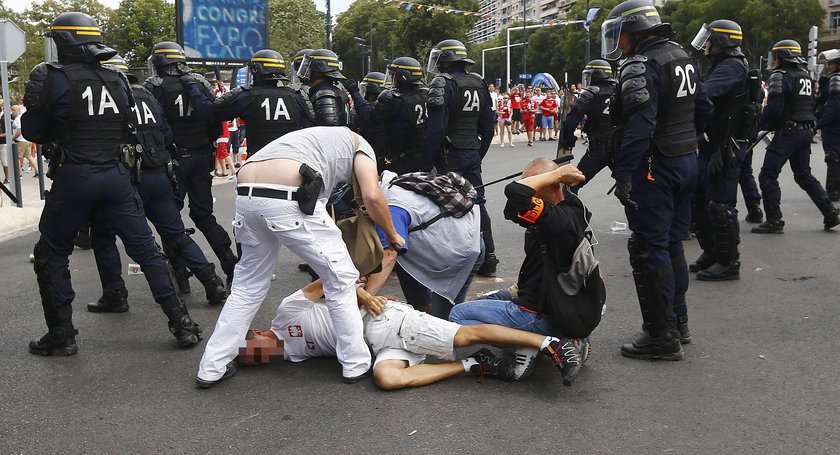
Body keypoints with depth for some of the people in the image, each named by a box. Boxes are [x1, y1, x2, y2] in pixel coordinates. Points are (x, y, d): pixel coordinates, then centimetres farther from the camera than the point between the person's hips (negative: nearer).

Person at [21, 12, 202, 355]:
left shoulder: (55, 78, -8)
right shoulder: (117, 79, 6)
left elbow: (32, 130, 0)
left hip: (73, 178, -4)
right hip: (116, 175, 4)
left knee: (51, 256, 13)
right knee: (145, 249, 8)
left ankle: (61, 336, 15)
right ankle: (182, 323, 7)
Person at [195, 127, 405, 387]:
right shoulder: (360, 146, 21)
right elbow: (372, 197, 2)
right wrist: (393, 236, 20)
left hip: (245, 197, 7)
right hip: (290, 200, -7)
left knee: (248, 286, 23)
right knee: (341, 280, 12)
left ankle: (211, 368, 26)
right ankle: (356, 365, 20)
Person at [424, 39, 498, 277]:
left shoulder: (443, 83, -11)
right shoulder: (479, 84, 12)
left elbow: (436, 126, -18)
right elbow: (488, 126, 15)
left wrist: (426, 158, -13)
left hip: (449, 156, -7)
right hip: (473, 155, 7)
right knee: (477, 203, 11)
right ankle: (488, 257, 14)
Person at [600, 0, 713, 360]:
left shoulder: (640, 66, -16)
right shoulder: (682, 57, 13)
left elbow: (639, 125, -27)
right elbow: (703, 109, 18)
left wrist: (622, 173, -29)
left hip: (655, 168, -9)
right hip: (687, 162, 9)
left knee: (649, 249, -4)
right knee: (672, 243, 18)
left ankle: (663, 337, -1)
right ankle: (678, 322, 28)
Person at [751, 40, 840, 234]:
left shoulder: (780, 76, -12)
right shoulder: (806, 76, 14)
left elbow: (774, 108, -20)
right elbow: (811, 105, 18)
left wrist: (763, 123, -4)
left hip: (787, 132, -9)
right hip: (806, 131, 9)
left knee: (768, 175, -3)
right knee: (804, 175, 18)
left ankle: (774, 221, -4)